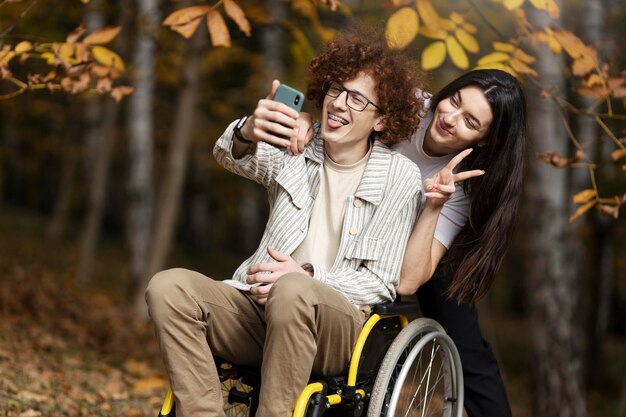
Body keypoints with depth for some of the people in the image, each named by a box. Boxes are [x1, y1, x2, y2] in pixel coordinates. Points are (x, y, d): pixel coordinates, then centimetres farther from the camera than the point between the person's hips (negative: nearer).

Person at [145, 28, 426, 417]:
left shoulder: (401, 178, 0)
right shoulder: (296, 151, 8)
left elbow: (381, 284, -2)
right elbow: (229, 156, -13)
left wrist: (309, 276, -19)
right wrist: (249, 132, -38)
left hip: (340, 327, -4)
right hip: (260, 311, 4)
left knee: (292, 290, -37)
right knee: (169, 287, -21)